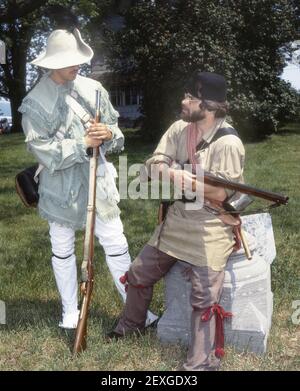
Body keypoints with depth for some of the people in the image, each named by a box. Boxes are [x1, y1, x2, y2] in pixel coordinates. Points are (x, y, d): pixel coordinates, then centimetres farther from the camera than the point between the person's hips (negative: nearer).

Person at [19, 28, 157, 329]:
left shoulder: (93, 88, -1)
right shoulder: (35, 102, -11)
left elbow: (115, 127, 5)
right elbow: (42, 148, -17)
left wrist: (108, 134, -19)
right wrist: (83, 143, -23)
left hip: (97, 179, 2)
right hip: (60, 186, -2)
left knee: (116, 244, 7)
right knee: (62, 249, 13)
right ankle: (70, 311, 32)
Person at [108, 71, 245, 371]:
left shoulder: (228, 143, -18)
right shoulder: (179, 128, 3)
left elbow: (220, 194, -23)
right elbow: (152, 166, -2)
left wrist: (176, 175, -20)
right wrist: (175, 174, -23)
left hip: (210, 229, -7)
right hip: (177, 219, 8)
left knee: (204, 300, -8)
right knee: (138, 275, 17)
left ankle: (201, 364, 5)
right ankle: (132, 323, 42)